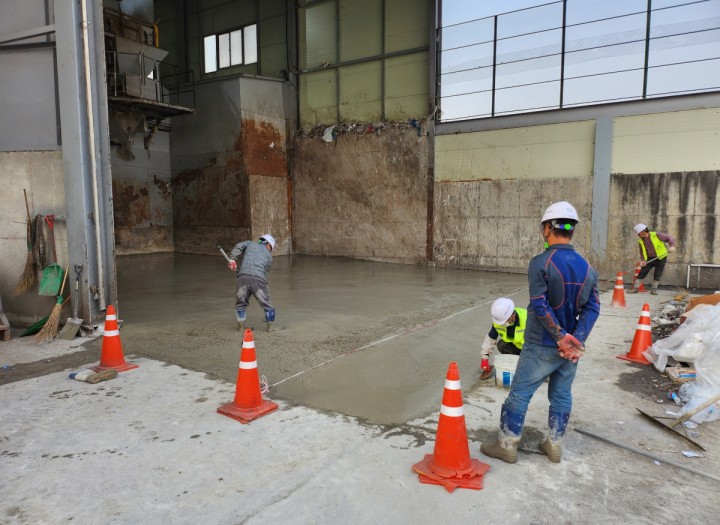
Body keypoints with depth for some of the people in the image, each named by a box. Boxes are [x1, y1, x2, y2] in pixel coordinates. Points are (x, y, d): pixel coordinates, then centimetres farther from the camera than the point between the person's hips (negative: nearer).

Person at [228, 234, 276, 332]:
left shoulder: (250, 243, 25)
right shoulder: (269, 256, 24)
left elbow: (239, 246, 6)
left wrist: (232, 259, -1)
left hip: (243, 277, 1)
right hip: (259, 279, -1)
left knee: (240, 303, 20)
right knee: (266, 304, 15)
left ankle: (241, 326, 22)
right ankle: (270, 326, 18)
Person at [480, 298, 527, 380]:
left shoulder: (526, 320, -36)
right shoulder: (498, 321, -19)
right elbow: (490, 338, -5)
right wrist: (484, 358, -7)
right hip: (516, 345, 5)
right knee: (501, 344, -23)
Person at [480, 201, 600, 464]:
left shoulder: (541, 262, -16)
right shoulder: (587, 267, 4)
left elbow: (540, 306, -21)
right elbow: (592, 308, -2)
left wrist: (562, 338, -14)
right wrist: (576, 340, -10)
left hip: (541, 346, -6)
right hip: (571, 345, 6)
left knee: (519, 393, 6)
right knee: (562, 395, 18)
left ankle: (507, 444, 15)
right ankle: (554, 445, 30)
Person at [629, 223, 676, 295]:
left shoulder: (656, 235, -14)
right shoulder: (641, 241, 1)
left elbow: (670, 238, -11)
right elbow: (642, 252, 8)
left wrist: (672, 246, -29)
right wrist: (643, 260, -7)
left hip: (660, 258, -4)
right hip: (649, 259, 4)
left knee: (657, 275, -3)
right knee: (642, 273, -1)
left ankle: (654, 289, 12)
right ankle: (635, 288, 6)